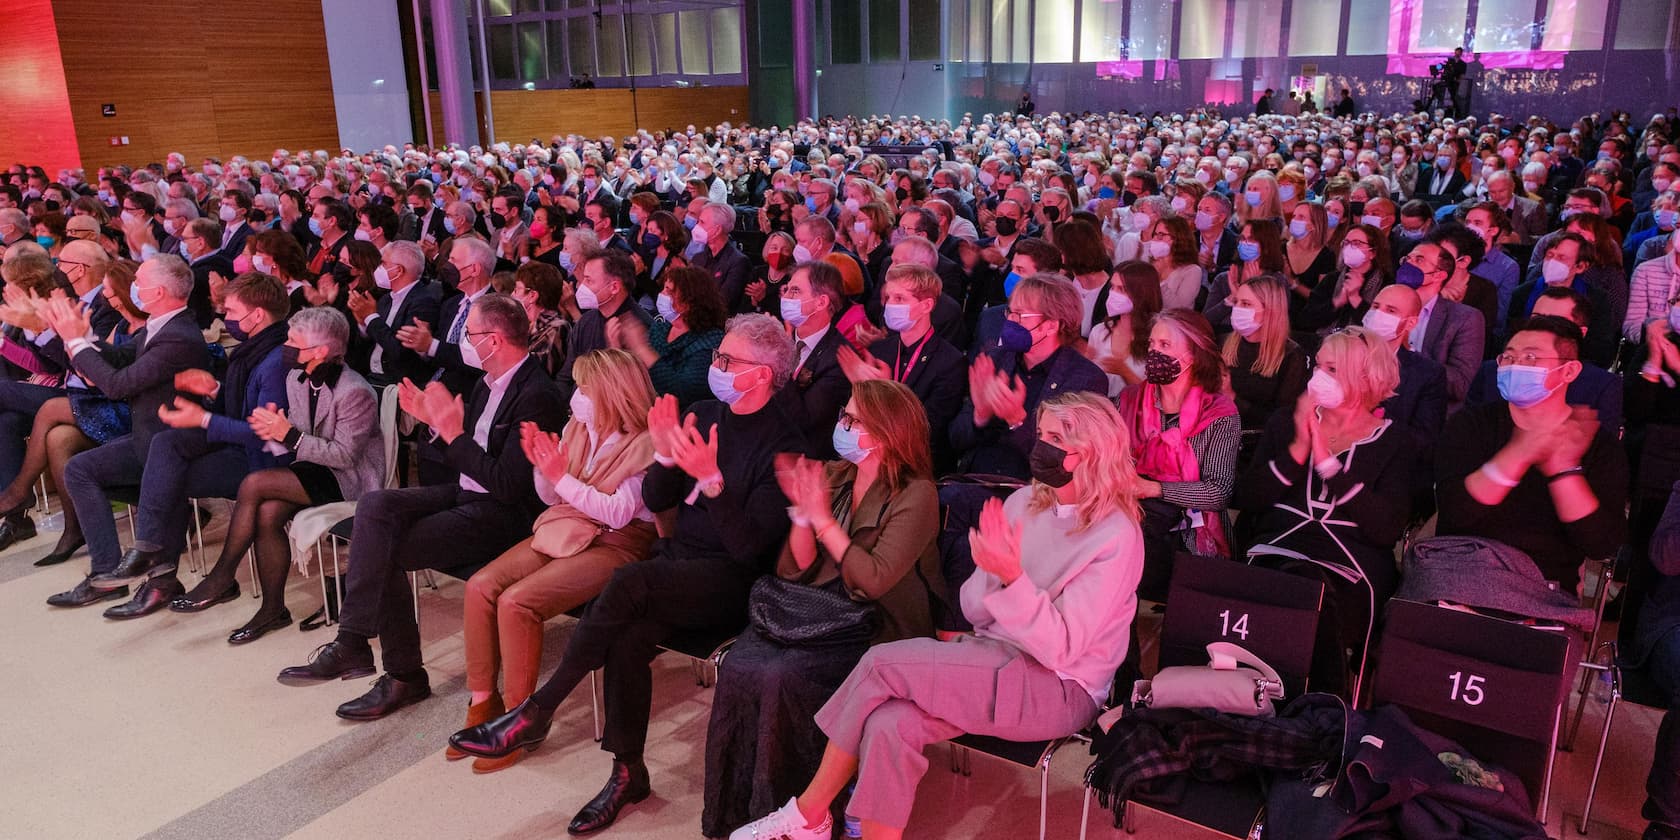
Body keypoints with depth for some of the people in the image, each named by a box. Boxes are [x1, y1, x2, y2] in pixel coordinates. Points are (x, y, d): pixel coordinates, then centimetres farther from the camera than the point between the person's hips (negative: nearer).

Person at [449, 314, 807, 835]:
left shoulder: (783, 444, -12)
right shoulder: (707, 414, 9)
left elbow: (749, 546, -19)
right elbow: (655, 501, 11)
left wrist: (711, 478, -30)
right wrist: (666, 456, -9)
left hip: (733, 578, -6)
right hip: (680, 560, 6)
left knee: (630, 583, -30)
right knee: (630, 634, -24)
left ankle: (535, 713, -19)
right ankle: (627, 773, -9)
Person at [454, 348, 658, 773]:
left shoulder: (644, 445, -11)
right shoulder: (578, 429, 8)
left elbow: (618, 513, -20)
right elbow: (551, 497, 15)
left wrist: (562, 477, -20)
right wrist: (542, 465, -5)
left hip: (614, 544, -7)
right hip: (564, 530, 7)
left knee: (516, 602, -25)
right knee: (480, 586, -13)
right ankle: (482, 703, 0)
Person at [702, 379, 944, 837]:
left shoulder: (916, 495, -9)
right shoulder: (832, 476, 8)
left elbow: (875, 580, -18)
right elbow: (797, 570, 7)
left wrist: (823, 518, -16)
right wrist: (801, 511, -9)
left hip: (876, 628, -5)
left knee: (782, 676, -28)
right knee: (738, 666, -20)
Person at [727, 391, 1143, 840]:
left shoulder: (1116, 536, -14)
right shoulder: (1025, 502, 4)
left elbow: (1059, 650, -19)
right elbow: (975, 611, 5)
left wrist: (1013, 576, -33)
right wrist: (990, 571, -17)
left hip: (1061, 689, -6)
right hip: (996, 660, 6)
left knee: (882, 663, -21)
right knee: (890, 724, -24)